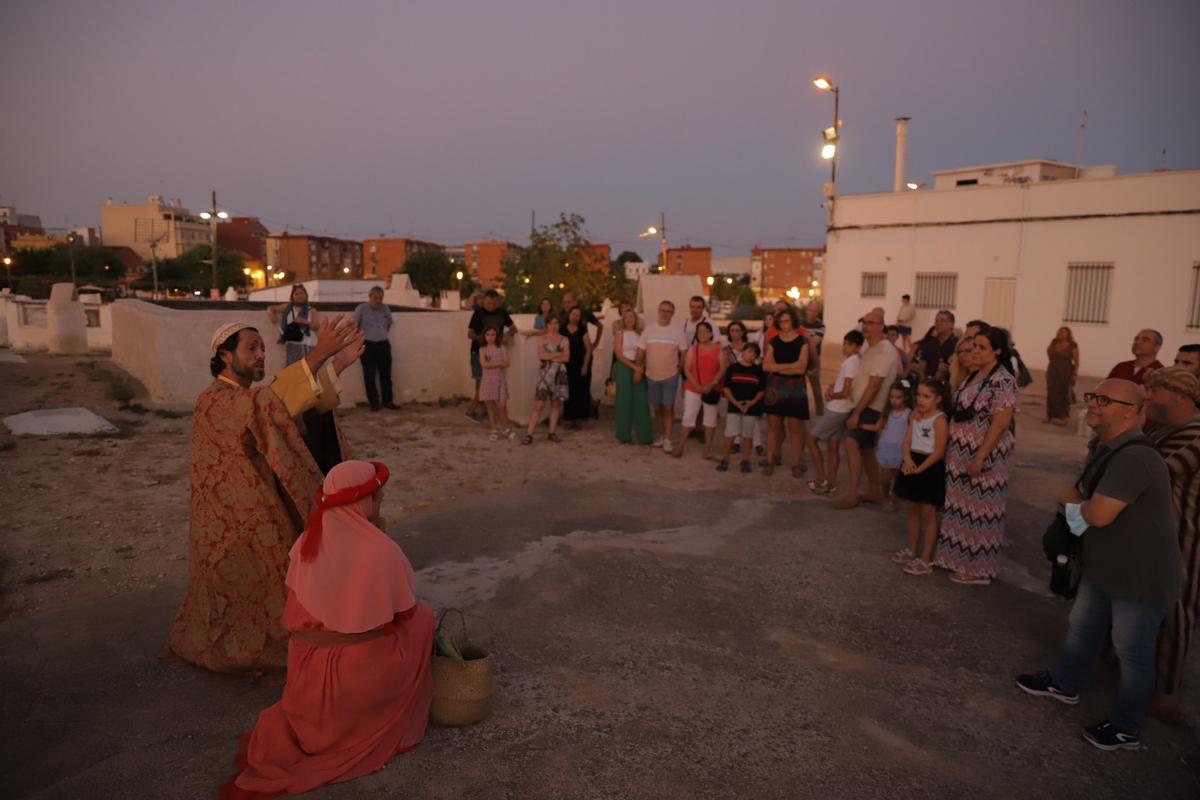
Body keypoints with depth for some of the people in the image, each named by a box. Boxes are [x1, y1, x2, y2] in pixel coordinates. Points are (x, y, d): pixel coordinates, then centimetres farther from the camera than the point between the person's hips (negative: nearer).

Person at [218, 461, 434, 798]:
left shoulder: (305, 543, -1)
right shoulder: (384, 550, -16)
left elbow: (296, 617, 8)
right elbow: (405, 612, -2)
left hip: (307, 679, 5)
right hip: (362, 677, -5)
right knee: (422, 619, 18)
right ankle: (393, 730, 21)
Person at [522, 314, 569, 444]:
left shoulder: (564, 340, 8)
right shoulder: (543, 339, 6)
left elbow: (566, 358, -4)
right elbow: (541, 355, -10)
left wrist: (549, 356, -6)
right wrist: (558, 354, -10)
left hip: (559, 374, 2)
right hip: (545, 374, -2)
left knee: (556, 404, 5)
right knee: (539, 404, -8)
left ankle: (552, 432, 15)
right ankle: (529, 434, -7)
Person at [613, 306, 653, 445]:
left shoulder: (639, 334, 12)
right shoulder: (620, 333, 3)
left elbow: (643, 354, 6)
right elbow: (618, 354, -6)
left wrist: (640, 368, -10)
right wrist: (634, 366, -13)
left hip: (639, 369, 3)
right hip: (623, 368, -3)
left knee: (641, 400, -3)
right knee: (624, 401, -2)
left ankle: (643, 435, 3)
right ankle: (624, 435, 6)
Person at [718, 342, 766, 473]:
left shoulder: (759, 370, 5)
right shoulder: (732, 368, 1)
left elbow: (762, 390, 4)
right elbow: (726, 388, -1)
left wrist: (752, 402, -12)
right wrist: (735, 402, -12)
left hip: (752, 407, 1)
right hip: (734, 406, -1)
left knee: (747, 435, 7)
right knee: (730, 434, -5)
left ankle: (745, 461, 17)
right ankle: (725, 459, 7)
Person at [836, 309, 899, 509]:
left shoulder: (883, 351, -18)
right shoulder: (869, 347, 13)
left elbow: (874, 386, -23)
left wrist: (856, 413, -23)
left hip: (872, 408, -10)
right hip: (863, 406, 10)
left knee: (851, 443, -19)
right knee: (865, 448, 14)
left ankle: (852, 494, -15)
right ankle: (874, 491, 25)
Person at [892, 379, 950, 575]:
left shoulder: (939, 420, -16)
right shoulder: (915, 415, 7)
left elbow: (939, 452, -18)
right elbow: (907, 440, 5)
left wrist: (920, 468, -18)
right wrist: (908, 458, -13)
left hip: (930, 468, -8)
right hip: (913, 463, 8)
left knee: (928, 514, -1)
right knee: (912, 510, 16)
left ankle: (926, 560, 5)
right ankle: (912, 550, 30)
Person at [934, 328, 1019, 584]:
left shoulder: (1002, 382, -17)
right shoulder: (974, 376, 10)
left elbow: (1000, 423, -21)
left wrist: (980, 457, -22)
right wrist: (953, 450, 11)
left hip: (983, 456, -8)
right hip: (961, 454, 8)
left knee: (979, 510, 2)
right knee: (961, 507, 16)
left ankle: (978, 568, 14)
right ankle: (958, 558, 29)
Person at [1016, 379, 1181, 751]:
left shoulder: (1134, 457, -30)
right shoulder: (1103, 447, 3)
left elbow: (1099, 514, -33)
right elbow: (1081, 491, 17)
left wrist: (1077, 505, -10)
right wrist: (1076, 501, -6)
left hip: (1141, 575, -9)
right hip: (1104, 565, 10)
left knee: (1132, 651, 8)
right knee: (1082, 628, 24)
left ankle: (1126, 728, 25)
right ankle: (1064, 683, 45)